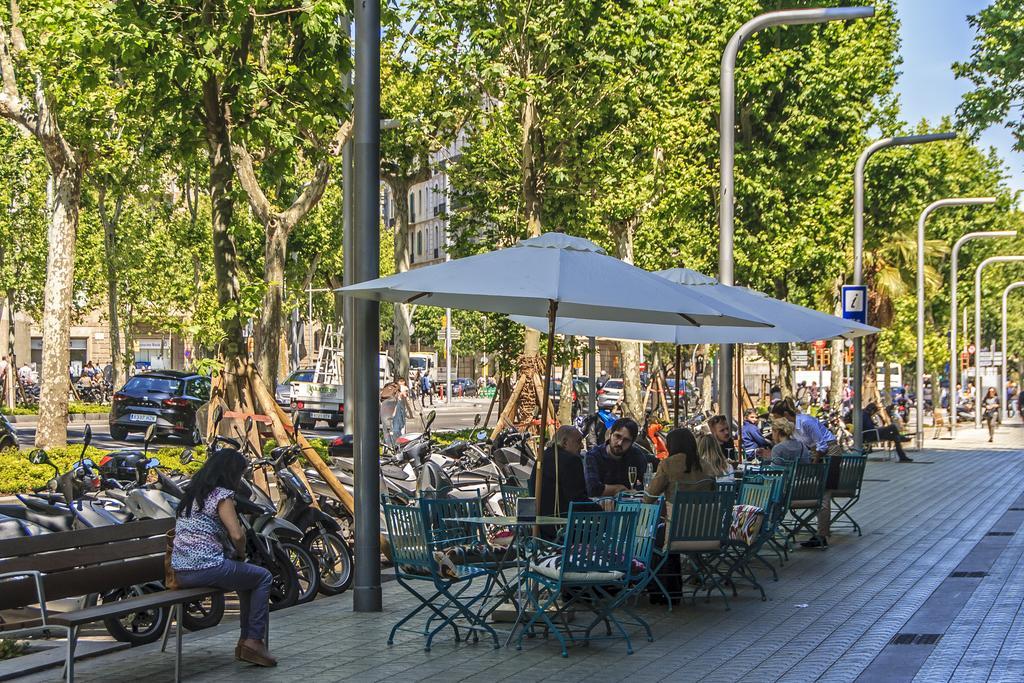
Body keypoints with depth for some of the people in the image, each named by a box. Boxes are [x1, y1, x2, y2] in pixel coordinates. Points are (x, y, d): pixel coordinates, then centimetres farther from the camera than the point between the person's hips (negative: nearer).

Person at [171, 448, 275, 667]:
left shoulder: (192, 493, 17)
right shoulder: (221, 495, -9)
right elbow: (237, 534, -18)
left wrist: (233, 552, 18)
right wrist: (240, 553, 3)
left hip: (180, 571, 9)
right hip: (205, 568, -9)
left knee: (247, 575, 27)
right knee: (263, 577, 10)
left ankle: (246, 640, 26)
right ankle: (254, 641, 5)